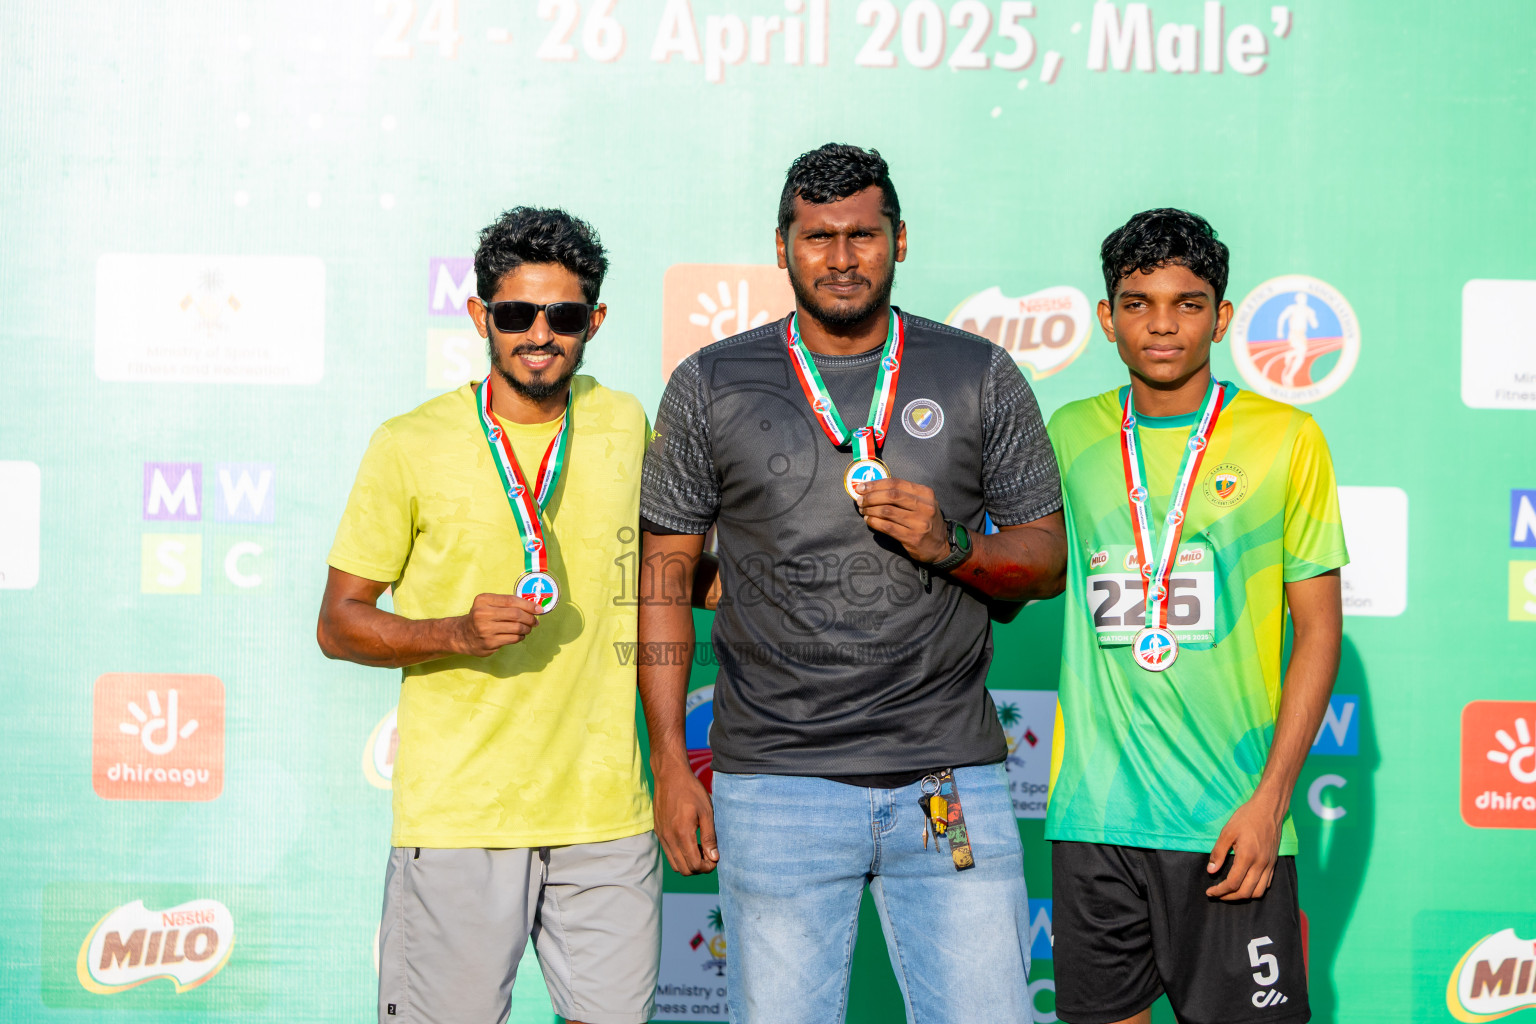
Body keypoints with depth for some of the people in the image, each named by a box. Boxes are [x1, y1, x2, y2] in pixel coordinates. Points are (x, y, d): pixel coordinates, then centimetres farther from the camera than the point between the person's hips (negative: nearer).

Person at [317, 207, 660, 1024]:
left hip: (606, 807, 4)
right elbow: (338, 624, 1)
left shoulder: (624, 425, 8)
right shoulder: (411, 445, -3)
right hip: (458, 812, -3)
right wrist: (456, 632, -15)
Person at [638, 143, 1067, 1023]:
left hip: (951, 783, 1)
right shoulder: (712, 387, 5)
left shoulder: (980, 376, 7)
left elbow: (1047, 559, 10)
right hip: (775, 784, 0)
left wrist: (953, 545, -11)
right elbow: (665, 578, 7)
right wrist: (671, 762, 1)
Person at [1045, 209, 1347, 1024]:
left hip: (1229, 822, -3)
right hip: (1092, 813, 3)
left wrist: (1270, 800, -8)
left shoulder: (1285, 439, -1)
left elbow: (1318, 629, -1)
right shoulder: (1070, 435, 7)